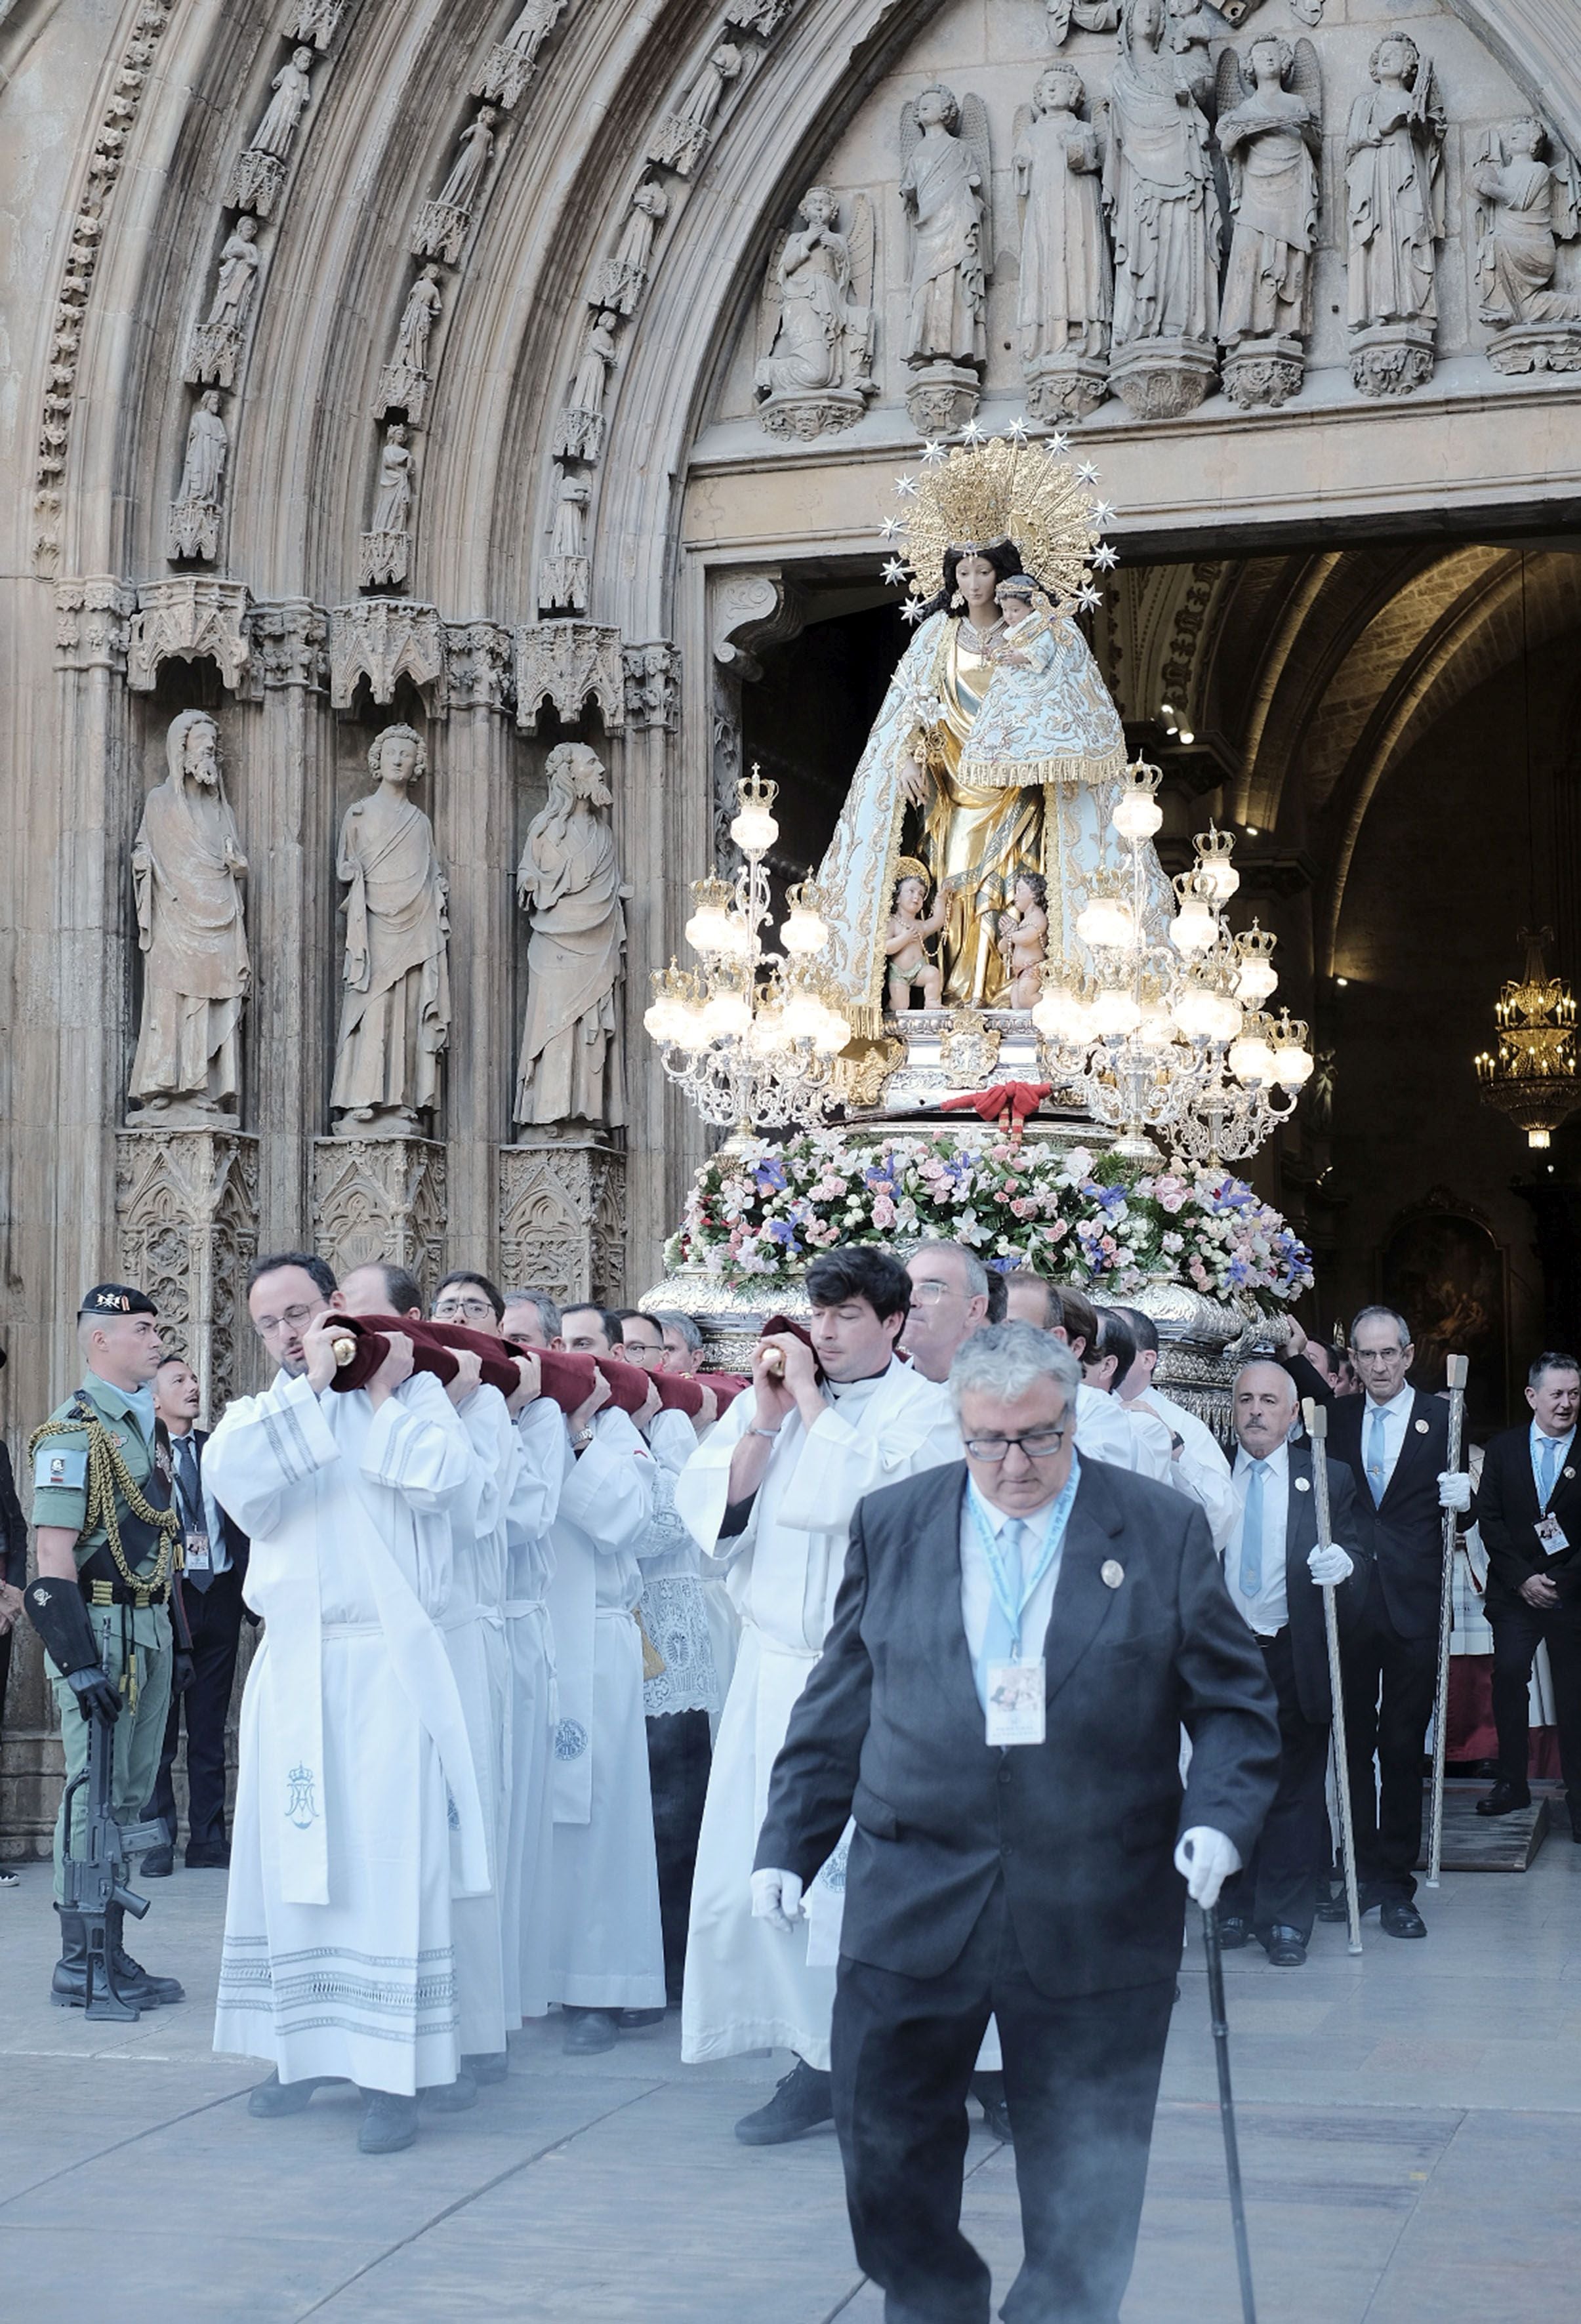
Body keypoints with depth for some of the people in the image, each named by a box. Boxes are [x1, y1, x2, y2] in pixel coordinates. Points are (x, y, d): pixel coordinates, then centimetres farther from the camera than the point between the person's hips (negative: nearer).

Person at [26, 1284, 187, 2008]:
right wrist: (79, 1659, -21)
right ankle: (79, 1968, 1)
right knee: (95, 1796, -5)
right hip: (101, 1628, -8)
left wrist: (175, 1632, 17)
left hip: (151, 1631, 8)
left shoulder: (149, 1426, 15)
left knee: (130, 1795, 12)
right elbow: (55, 1554, -16)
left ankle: (110, 1954, 19)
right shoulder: (74, 1432, -11)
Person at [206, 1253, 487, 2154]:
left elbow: (443, 1479, -14)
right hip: (292, 1665, 4)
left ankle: (395, 2070, -4)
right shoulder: (261, 1414, 15)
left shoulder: (414, 1395, 6)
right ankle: (308, 2047, 19)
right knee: (293, 1854, 7)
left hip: (386, 1663, -4)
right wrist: (311, 1385, -8)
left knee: (391, 1857, -7)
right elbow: (233, 1477, -8)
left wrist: (383, 1391, -4)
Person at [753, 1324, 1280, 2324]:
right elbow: (837, 1708, 10)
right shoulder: (892, 1525, 7)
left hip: (1094, 1922, -1)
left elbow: (1236, 1703, 3)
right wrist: (787, 1847, 5)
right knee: (887, 2162, 4)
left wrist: (1221, 1817, -13)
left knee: (1084, 2188, 7)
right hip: (914, 1902, 2)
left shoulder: (1165, 1532, 1)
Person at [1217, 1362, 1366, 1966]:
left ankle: (1286, 1920, 13)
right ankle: (1235, 1906, 23)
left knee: (1294, 1790, 4)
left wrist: (1343, 1565, -21)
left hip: (1295, 1659, -1)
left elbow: (1353, 1554, 0)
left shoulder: (1328, 1479, 3)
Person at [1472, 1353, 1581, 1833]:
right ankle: (1512, 1784, 5)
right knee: (1508, 1676, -6)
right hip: (1515, 1591, 2)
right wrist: (1522, 1579, -6)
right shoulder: (1503, 1449, 6)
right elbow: (1489, 1520, 4)